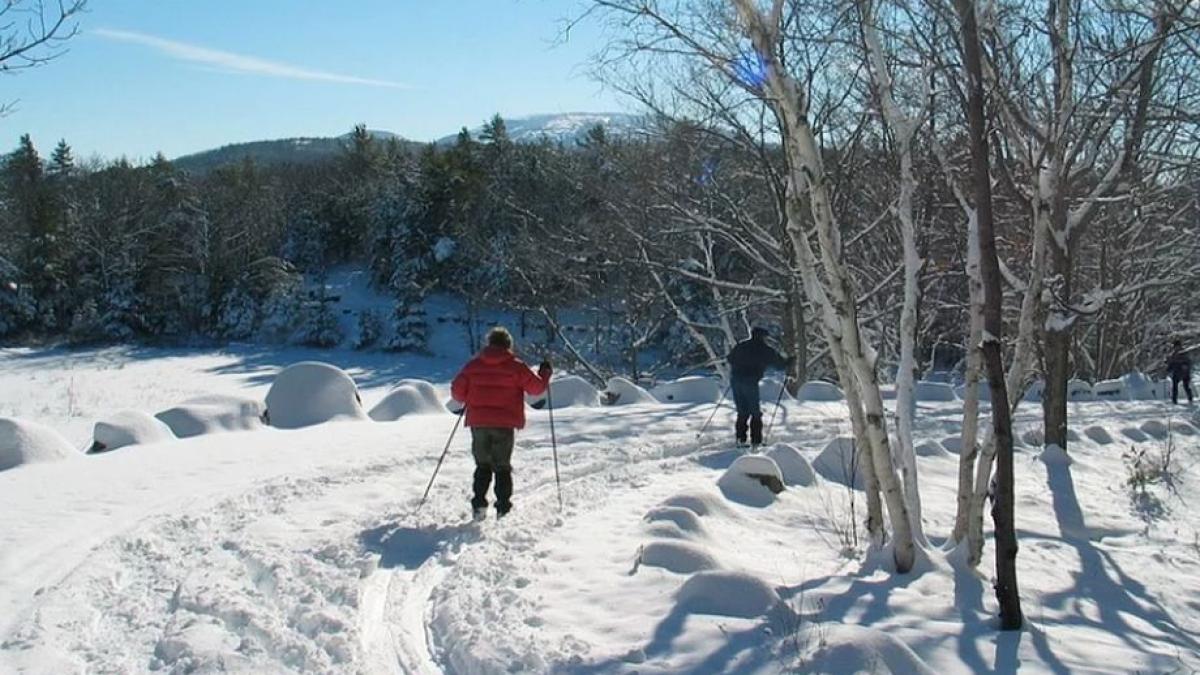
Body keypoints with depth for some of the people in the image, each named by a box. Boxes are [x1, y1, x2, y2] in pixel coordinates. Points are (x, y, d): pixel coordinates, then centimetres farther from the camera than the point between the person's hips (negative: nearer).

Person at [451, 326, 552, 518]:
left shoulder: (473, 365, 3)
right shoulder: (515, 366, -4)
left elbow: (457, 391, 2)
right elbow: (536, 387, -1)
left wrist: (467, 401, 23)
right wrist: (545, 373, 17)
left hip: (478, 423, 2)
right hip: (504, 424, -2)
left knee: (483, 466, 15)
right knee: (502, 467, 9)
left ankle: (479, 504, 5)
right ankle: (503, 508, 3)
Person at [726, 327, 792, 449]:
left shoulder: (740, 346, 16)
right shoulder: (765, 350, 3)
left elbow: (729, 358, 23)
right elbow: (779, 363, 8)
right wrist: (788, 362, 27)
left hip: (735, 380, 5)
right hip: (750, 381, -5)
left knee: (742, 411, 15)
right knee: (756, 413, 6)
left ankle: (740, 438, 8)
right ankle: (755, 441, 2)